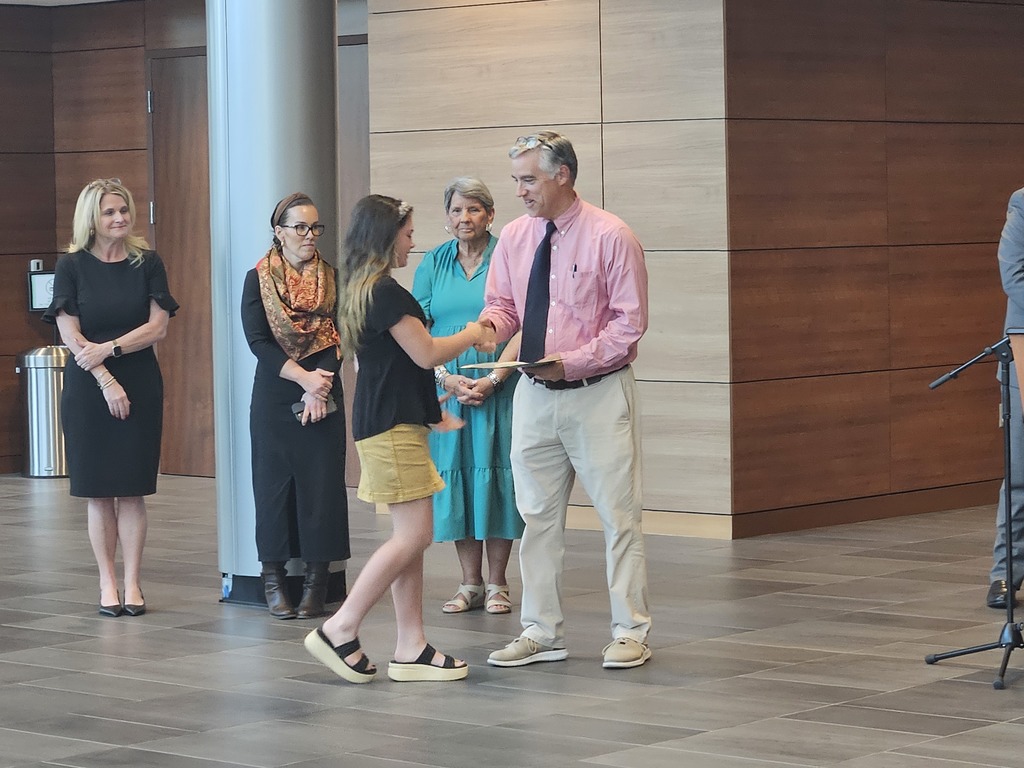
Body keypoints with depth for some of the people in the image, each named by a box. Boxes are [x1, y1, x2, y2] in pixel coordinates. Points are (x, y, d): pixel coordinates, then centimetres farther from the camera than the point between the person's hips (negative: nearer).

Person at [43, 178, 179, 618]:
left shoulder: (147, 264, 4)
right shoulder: (71, 267, 0)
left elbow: (158, 327, -2)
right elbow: (70, 336, -5)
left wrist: (109, 349, -14)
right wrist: (108, 383, -12)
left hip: (141, 384, 1)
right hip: (87, 387, 0)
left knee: (132, 491, -1)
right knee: (98, 493, 1)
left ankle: (132, 583, 4)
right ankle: (107, 583, 8)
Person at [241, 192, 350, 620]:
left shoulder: (332, 279, 6)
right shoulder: (258, 279, 2)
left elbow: (337, 339, -1)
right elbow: (257, 341, -7)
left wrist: (320, 388, -14)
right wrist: (304, 377, -15)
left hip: (323, 397, 1)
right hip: (274, 397, -1)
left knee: (321, 485, -1)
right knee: (274, 484, 1)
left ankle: (317, 583, 4)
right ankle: (274, 581, 6)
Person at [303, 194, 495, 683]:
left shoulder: (360, 291, 16)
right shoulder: (386, 292, -15)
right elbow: (425, 353, -15)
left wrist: (429, 412, 28)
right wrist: (472, 335, 2)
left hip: (396, 422, 10)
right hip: (393, 427, -10)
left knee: (411, 537, 9)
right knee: (414, 534, -10)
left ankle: (411, 649, 9)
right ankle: (340, 630, -8)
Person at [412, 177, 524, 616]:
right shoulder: (433, 264, 8)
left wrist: (492, 379, -15)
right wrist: (447, 378, -8)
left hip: (498, 389, -3)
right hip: (446, 387, 3)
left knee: (495, 473, -1)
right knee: (457, 476, 5)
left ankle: (497, 585, 8)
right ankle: (470, 584, 14)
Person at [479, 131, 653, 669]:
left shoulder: (609, 237, -11)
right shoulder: (514, 238, 5)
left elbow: (630, 321, -11)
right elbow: (502, 302, 13)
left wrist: (573, 361, -21)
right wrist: (491, 322, -12)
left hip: (598, 393, -5)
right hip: (534, 396, 6)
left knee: (618, 515, -1)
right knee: (537, 517, 10)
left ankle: (630, 633, 7)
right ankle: (541, 632, 19)